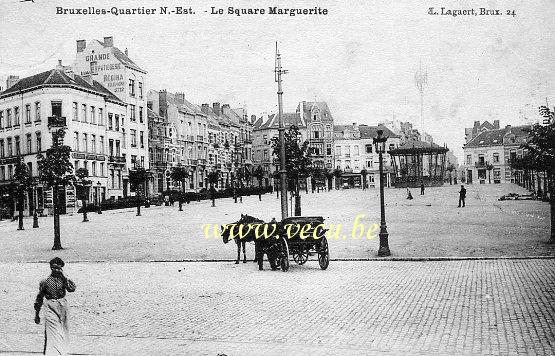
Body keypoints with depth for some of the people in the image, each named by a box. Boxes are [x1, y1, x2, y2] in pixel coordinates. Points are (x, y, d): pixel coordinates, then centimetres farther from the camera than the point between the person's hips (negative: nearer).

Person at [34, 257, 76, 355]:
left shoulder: (64, 279, 3)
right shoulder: (45, 281, 0)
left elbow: (72, 288, -16)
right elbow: (39, 298, 7)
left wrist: (63, 276, -16)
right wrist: (36, 314, 9)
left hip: (62, 306, 2)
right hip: (50, 307, -2)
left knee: (62, 332, 11)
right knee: (53, 333, -11)